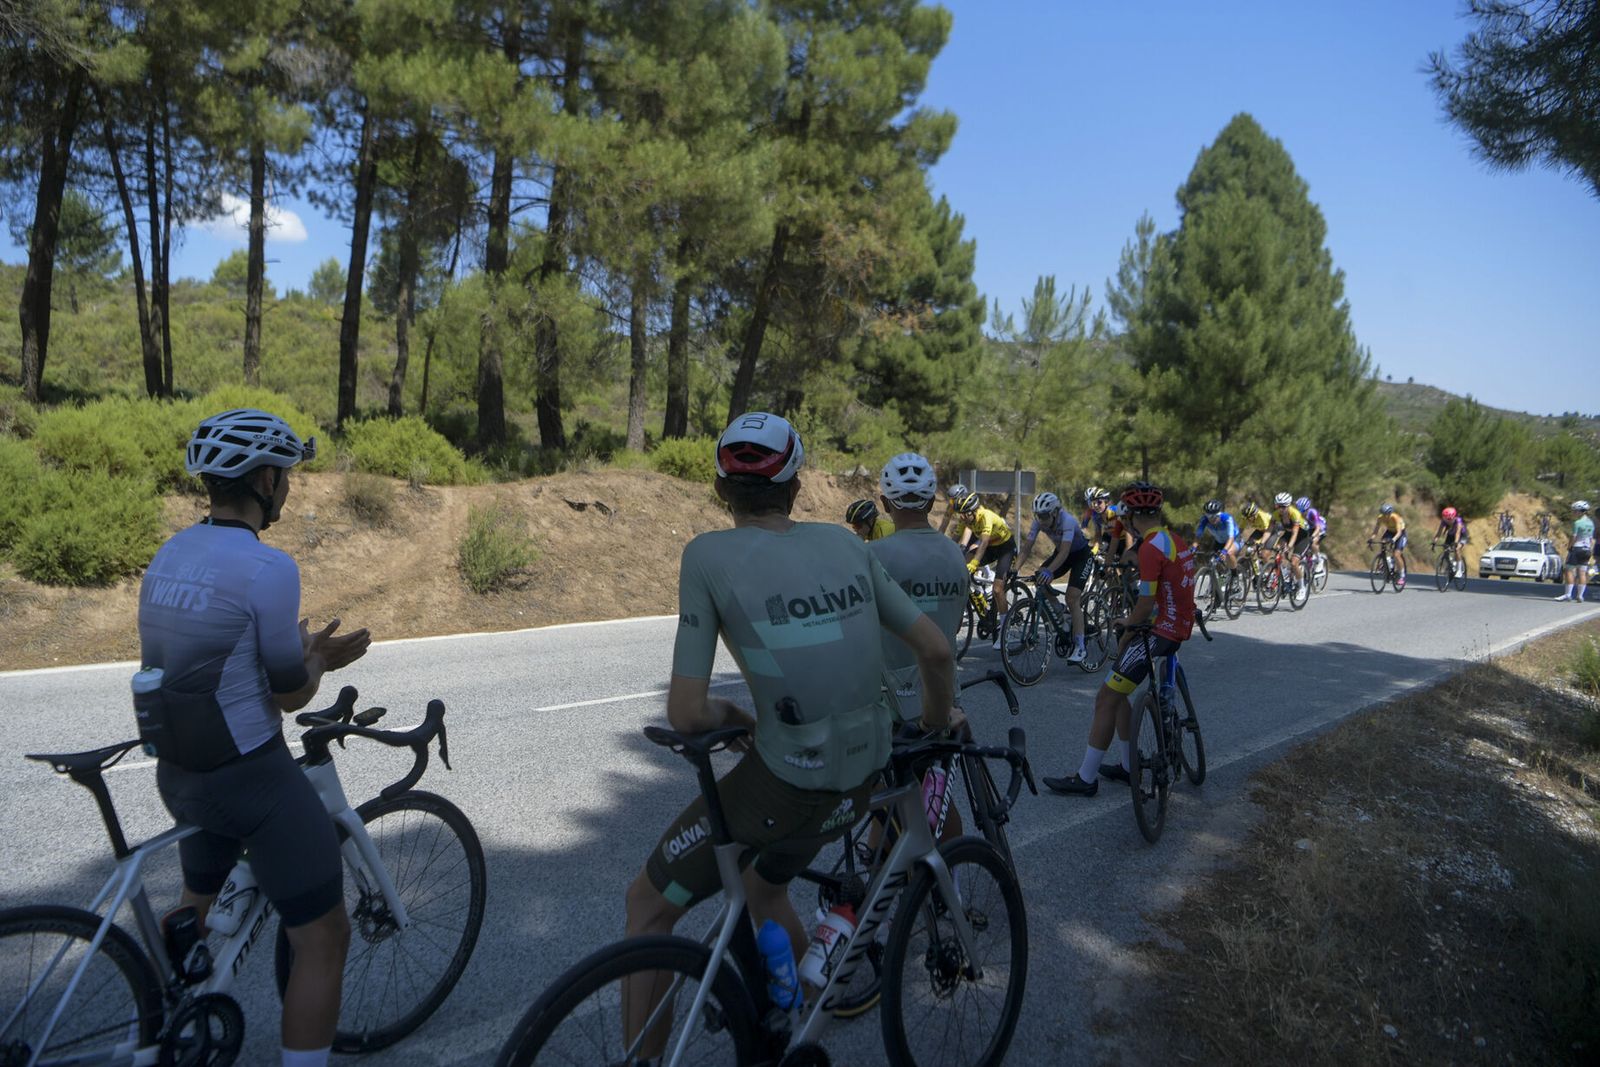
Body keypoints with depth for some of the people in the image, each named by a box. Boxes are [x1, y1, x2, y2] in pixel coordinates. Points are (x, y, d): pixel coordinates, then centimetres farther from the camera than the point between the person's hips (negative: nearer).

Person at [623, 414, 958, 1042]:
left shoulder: (709, 555, -11)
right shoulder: (845, 544, 2)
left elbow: (686, 714, -14)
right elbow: (937, 651, 5)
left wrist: (732, 716, 7)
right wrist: (938, 720, 24)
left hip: (783, 783, -6)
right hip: (860, 780, 6)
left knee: (648, 905, 16)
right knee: (764, 886, 33)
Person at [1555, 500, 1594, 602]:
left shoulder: (1577, 523, -14)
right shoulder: (1591, 523, 9)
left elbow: (1574, 537, -15)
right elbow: (1592, 539, 12)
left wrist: (1568, 547, -4)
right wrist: (1591, 551, 16)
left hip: (1577, 548, -7)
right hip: (1586, 549, 7)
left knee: (1570, 571, -2)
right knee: (1582, 573, 7)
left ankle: (1568, 594, -4)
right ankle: (1580, 595, 7)